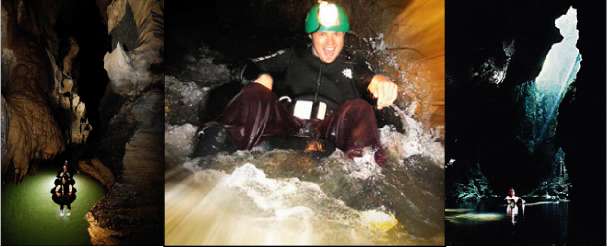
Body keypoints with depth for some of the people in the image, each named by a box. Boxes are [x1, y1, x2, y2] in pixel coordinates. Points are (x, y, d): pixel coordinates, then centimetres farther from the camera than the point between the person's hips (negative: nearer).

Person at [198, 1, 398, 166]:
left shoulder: (354, 65, 17)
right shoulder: (293, 56, 19)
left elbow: (369, 80, -4)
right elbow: (250, 68, 15)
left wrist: (381, 82, -29)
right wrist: (263, 77, -9)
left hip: (330, 132, -1)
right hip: (286, 126, 1)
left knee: (358, 108, -27)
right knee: (254, 92, -20)